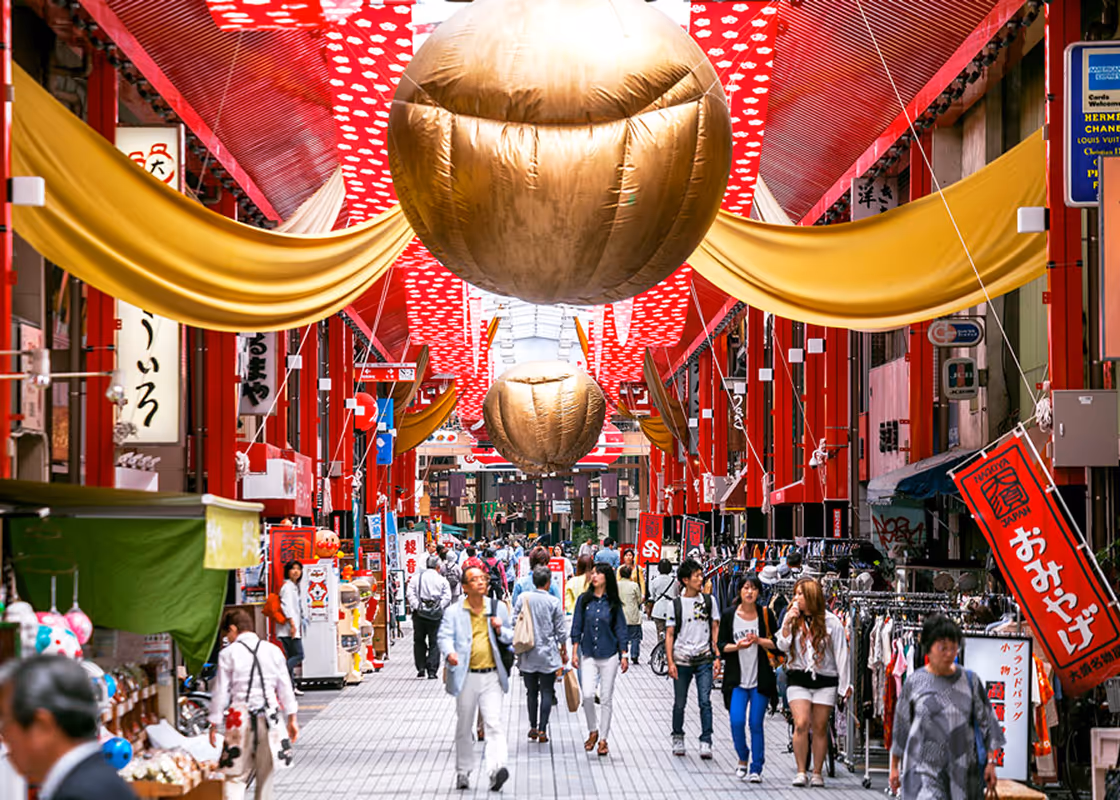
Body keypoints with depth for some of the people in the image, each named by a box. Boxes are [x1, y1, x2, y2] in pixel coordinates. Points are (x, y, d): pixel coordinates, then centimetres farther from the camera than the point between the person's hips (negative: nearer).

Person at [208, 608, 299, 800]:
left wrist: (214, 725, 4)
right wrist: (292, 718, 16)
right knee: (265, 775, 15)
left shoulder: (228, 654, -6)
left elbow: (221, 693, -4)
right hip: (269, 717, 3)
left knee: (235, 777, -1)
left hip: (240, 719, -3)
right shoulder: (273, 650, 4)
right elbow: (285, 688, 8)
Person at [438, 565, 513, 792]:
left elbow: (510, 637, 18)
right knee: (464, 728, 9)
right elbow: (445, 636, -7)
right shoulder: (454, 612, 3)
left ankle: (496, 769, -24)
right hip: (466, 677, -1)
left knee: (494, 724, -13)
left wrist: (500, 630, -5)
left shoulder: (498, 607, 11)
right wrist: (449, 653, -29)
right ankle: (462, 772, 22)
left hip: (491, 676, 1)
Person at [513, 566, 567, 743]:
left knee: (531, 691, 13)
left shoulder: (522, 598, -3)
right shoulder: (554, 602, -8)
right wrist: (564, 651, 11)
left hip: (527, 655, 2)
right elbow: (561, 630, -2)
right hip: (548, 654, -2)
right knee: (547, 692, 3)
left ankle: (533, 727, 15)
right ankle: (542, 730, -2)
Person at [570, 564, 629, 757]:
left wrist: (624, 655, 2)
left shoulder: (613, 603, 1)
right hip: (588, 655, 0)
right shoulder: (584, 600, 2)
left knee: (606, 699, 3)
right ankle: (593, 731, 10)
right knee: (587, 695, -12)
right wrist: (574, 652, 1)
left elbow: (620, 629, 5)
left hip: (609, 656, 0)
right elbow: (577, 627, 6)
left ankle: (603, 739, 12)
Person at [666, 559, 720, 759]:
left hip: (704, 660, 0)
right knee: (679, 703, 8)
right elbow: (670, 634, 2)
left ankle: (705, 742, -8)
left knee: (705, 701, -10)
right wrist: (670, 662, -7)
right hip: (682, 660, 0)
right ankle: (678, 738, 25)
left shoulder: (709, 600, 7)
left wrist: (717, 656, 1)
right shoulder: (676, 604, 2)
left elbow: (715, 629, 10)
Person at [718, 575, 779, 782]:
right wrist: (737, 646, -14)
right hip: (737, 679, 0)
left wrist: (759, 641, -16)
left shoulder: (765, 614, 1)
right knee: (737, 722, -9)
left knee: (756, 724, 0)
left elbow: (777, 644, 1)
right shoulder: (729, 615, 2)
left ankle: (756, 769, 9)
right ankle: (743, 759, 16)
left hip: (761, 679, 0)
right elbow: (721, 646, 5)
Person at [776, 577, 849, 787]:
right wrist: (788, 622, -11)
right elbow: (782, 646, 1)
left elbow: (841, 654, 0)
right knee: (801, 724, -13)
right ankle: (801, 771, -6)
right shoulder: (792, 618, 7)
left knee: (820, 728, 3)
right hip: (798, 678, 1)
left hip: (825, 679, -1)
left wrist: (845, 684, -1)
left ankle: (817, 772, 12)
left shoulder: (831, 622, -2)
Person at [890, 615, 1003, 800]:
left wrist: (991, 762, 1)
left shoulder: (970, 681, 3)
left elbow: (986, 721, 7)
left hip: (961, 768, 2)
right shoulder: (914, 682, 0)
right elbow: (901, 726, 8)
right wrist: (894, 767, 11)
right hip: (923, 768, -2)